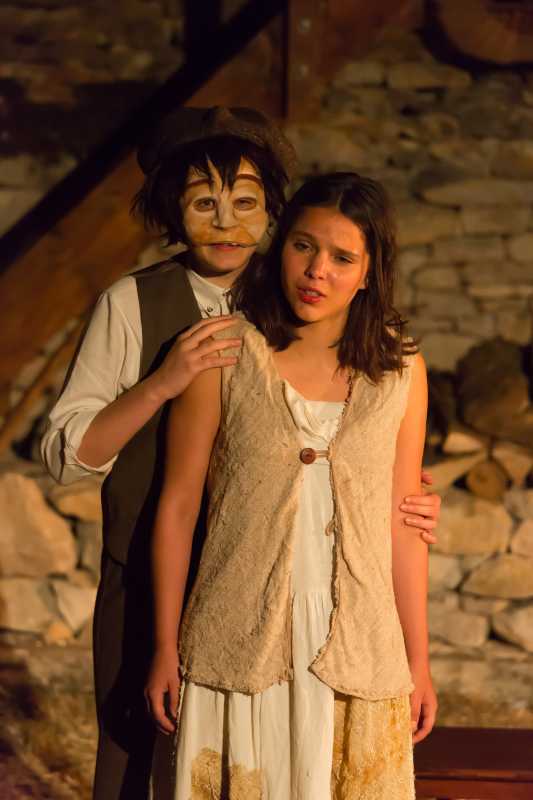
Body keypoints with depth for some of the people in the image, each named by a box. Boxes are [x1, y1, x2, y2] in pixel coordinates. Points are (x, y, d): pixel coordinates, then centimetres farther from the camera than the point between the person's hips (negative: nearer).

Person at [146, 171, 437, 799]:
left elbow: (402, 524, 6)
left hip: (358, 649, 2)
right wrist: (165, 647, 0)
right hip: (239, 646, -2)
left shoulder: (400, 370, 1)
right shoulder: (225, 355, -5)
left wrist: (418, 659, 8)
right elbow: (177, 505, -1)